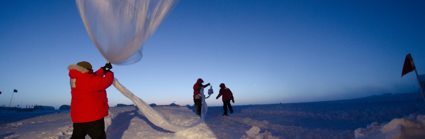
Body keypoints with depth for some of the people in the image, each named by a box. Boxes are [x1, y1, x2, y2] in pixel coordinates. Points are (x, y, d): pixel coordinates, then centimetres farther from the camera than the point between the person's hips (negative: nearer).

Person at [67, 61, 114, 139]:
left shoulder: (77, 78, 6)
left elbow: (93, 77, 15)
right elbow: (106, 81, -19)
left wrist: (104, 69, 11)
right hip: (92, 116, -9)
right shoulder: (87, 79, -23)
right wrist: (109, 73, 1)